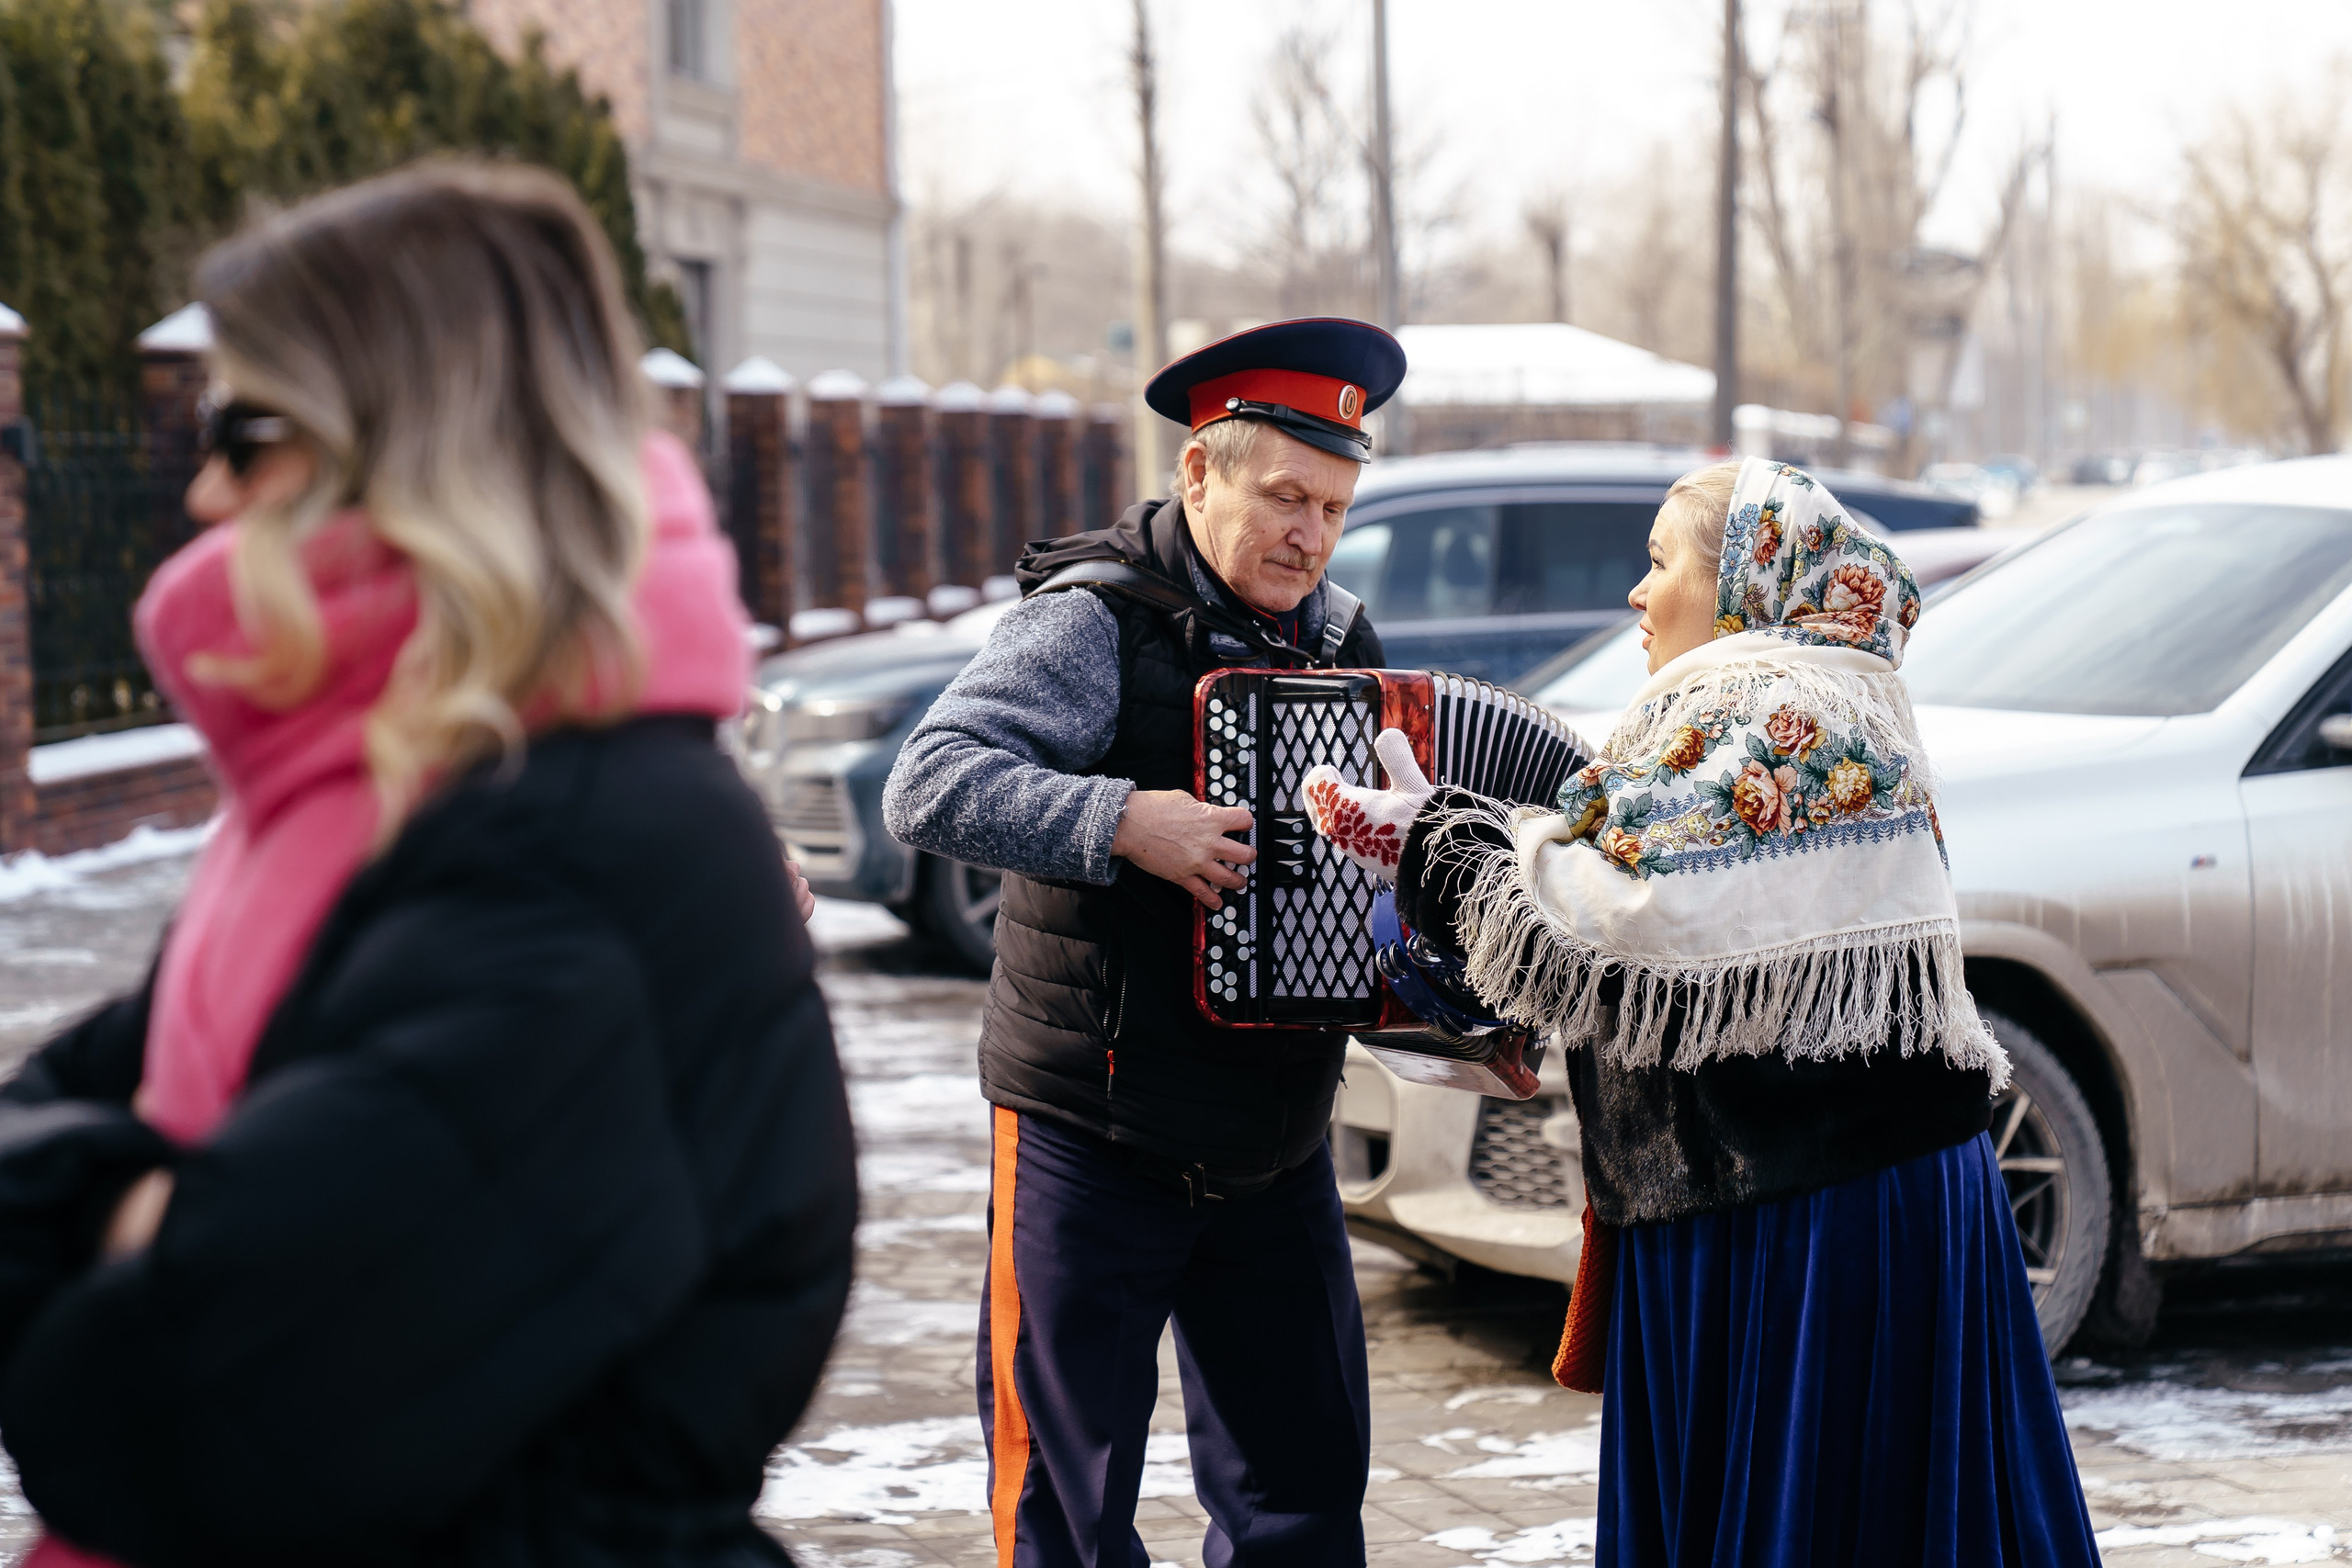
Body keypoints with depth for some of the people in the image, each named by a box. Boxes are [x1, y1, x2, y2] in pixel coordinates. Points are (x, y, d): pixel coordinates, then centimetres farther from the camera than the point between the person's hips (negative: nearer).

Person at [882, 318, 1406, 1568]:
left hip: (1277, 1148, 6)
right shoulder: (1095, 621, -12)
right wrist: (1121, 822, -32)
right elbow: (928, 788, -23)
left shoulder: (1342, 641, 9)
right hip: (1096, 1140, -6)